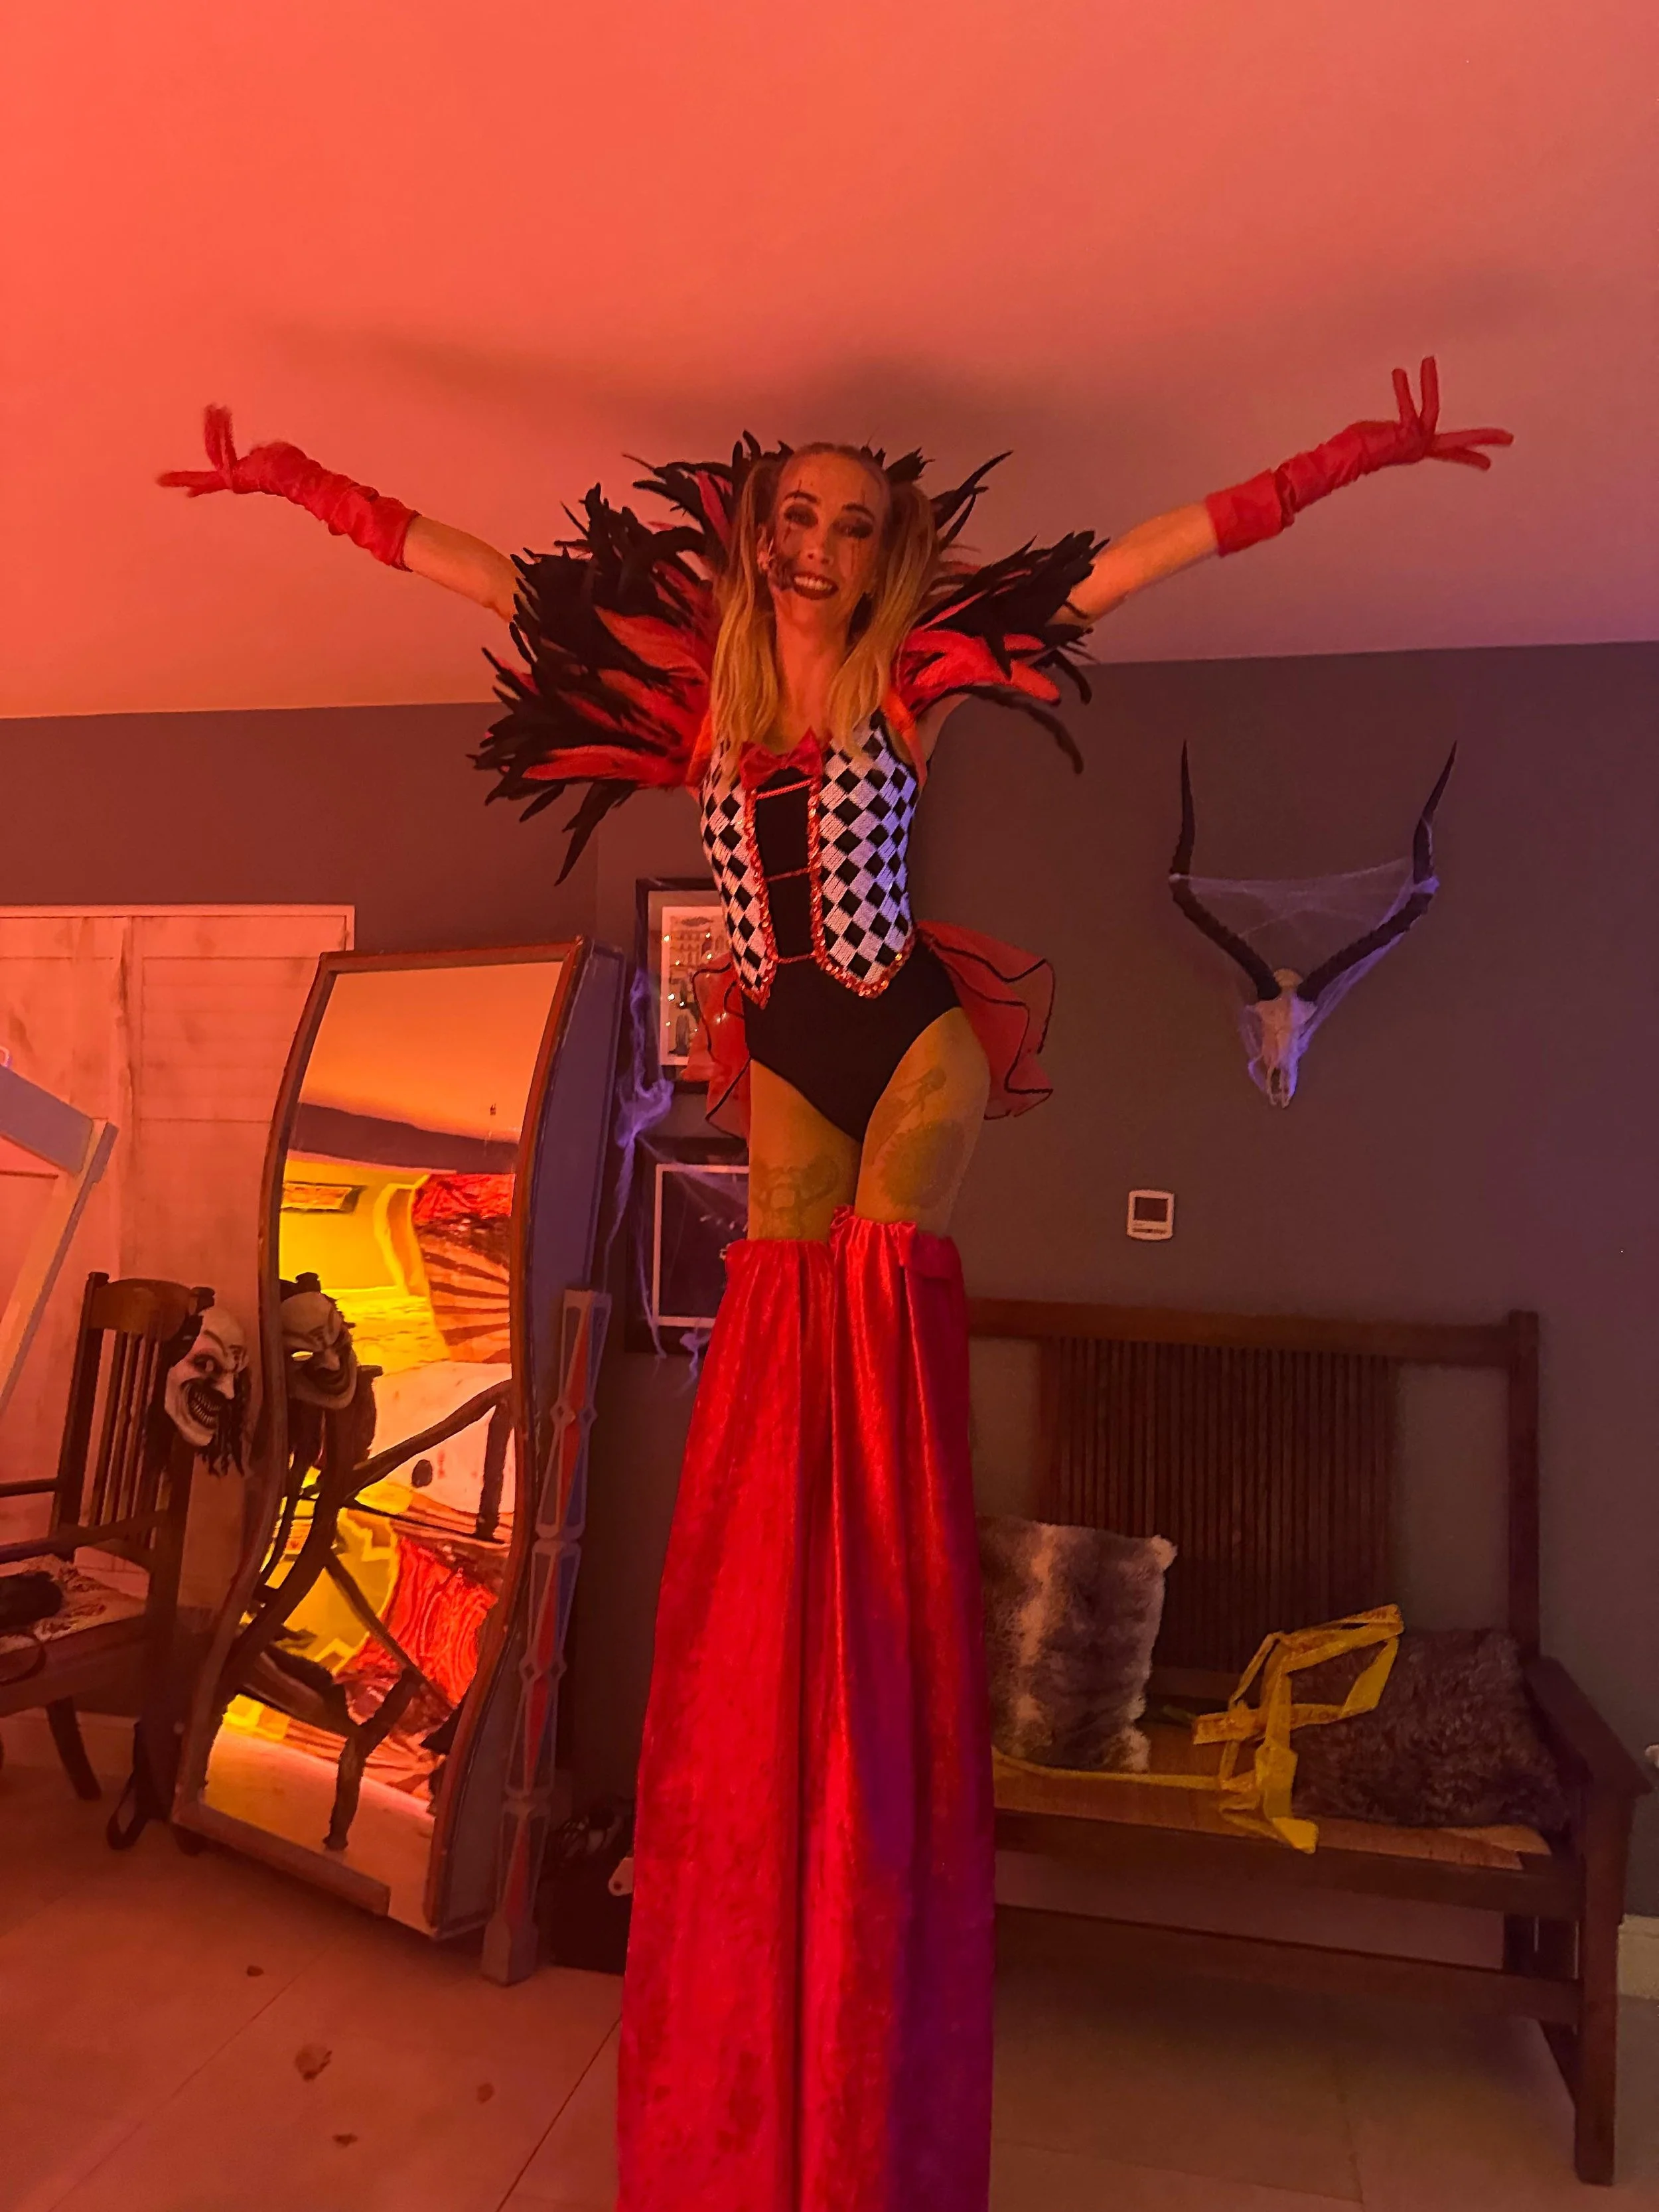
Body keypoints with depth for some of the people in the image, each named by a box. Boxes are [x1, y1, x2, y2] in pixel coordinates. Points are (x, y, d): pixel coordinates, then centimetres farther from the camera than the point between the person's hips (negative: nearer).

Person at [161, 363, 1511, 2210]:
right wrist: (303, 488, 16)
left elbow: (1155, 547, 2)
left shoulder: (916, 672, 2)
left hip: (919, 1040, -2)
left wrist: (1354, 457, -1)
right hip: (788, 1058, 3)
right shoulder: (704, 674, 9)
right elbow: (483, 571, 14)